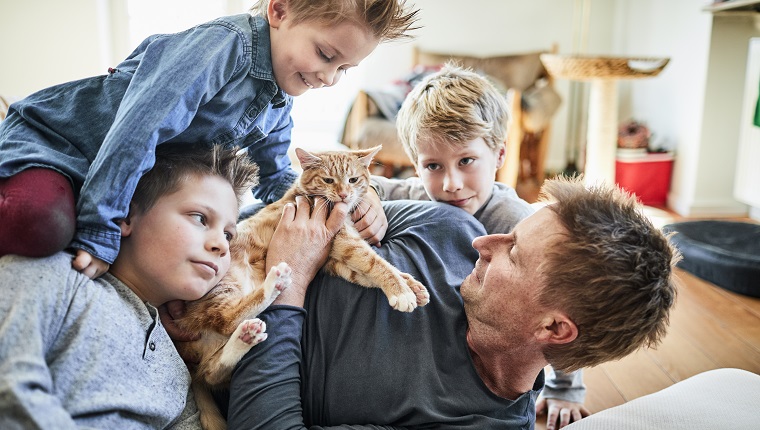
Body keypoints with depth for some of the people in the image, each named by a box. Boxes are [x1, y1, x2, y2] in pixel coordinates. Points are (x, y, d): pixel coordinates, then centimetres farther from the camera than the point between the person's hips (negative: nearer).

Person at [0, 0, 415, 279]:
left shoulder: (279, 106, 2)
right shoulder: (224, 44, -27)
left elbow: (274, 178, 7)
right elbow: (137, 130, -32)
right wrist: (98, 235, -31)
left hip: (134, 188, 9)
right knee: (41, 225, -38)